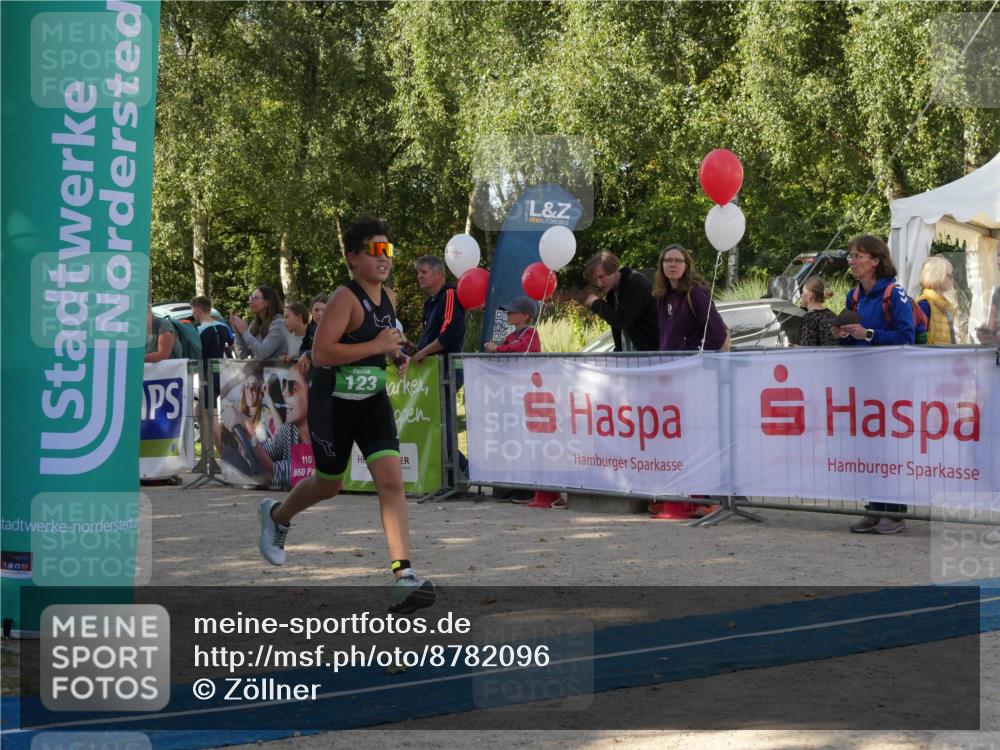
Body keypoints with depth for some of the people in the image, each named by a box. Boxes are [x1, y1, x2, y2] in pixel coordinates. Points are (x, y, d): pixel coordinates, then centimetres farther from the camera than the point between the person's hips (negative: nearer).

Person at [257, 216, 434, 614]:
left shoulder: (389, 298, 6)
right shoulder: (344, 298, -18)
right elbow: (320, 354, -28)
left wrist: (397, 356, 7)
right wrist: (377, 346, -26)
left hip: (373, 399, 5)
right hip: (333, 401, -5)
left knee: (391, 480, -13)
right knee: (329, 485, 13)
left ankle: (403, 576, -18)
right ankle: (277, 514, 47)